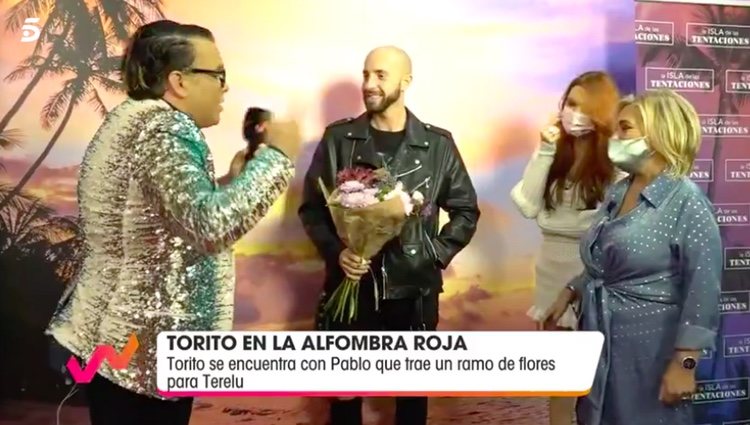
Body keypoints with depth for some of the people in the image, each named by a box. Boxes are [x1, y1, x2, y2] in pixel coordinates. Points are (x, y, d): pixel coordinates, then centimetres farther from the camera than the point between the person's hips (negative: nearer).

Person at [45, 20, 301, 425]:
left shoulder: (133, 121, 12)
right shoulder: (164, 127, -18)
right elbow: (209, 226, -31)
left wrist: (232, 179, 12)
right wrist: (276, 155, -21)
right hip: (142, 348, -10)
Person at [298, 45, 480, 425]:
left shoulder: (438, 144, 0)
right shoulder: (338, 138, 0)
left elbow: (465, 210, 8)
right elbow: (311, 206, 3)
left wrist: (437, 254, -3)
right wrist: (334, 251, -12)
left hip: (414, 291, 0)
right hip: (351, 287, 0)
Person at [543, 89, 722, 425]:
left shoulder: (686, 201, -15)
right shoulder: (616, 192, 7)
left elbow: (703, 290, -18)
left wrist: (683, 364, -19)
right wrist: (568, 295, 14)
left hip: (649, 346, -7)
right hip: (600, 340, 7)